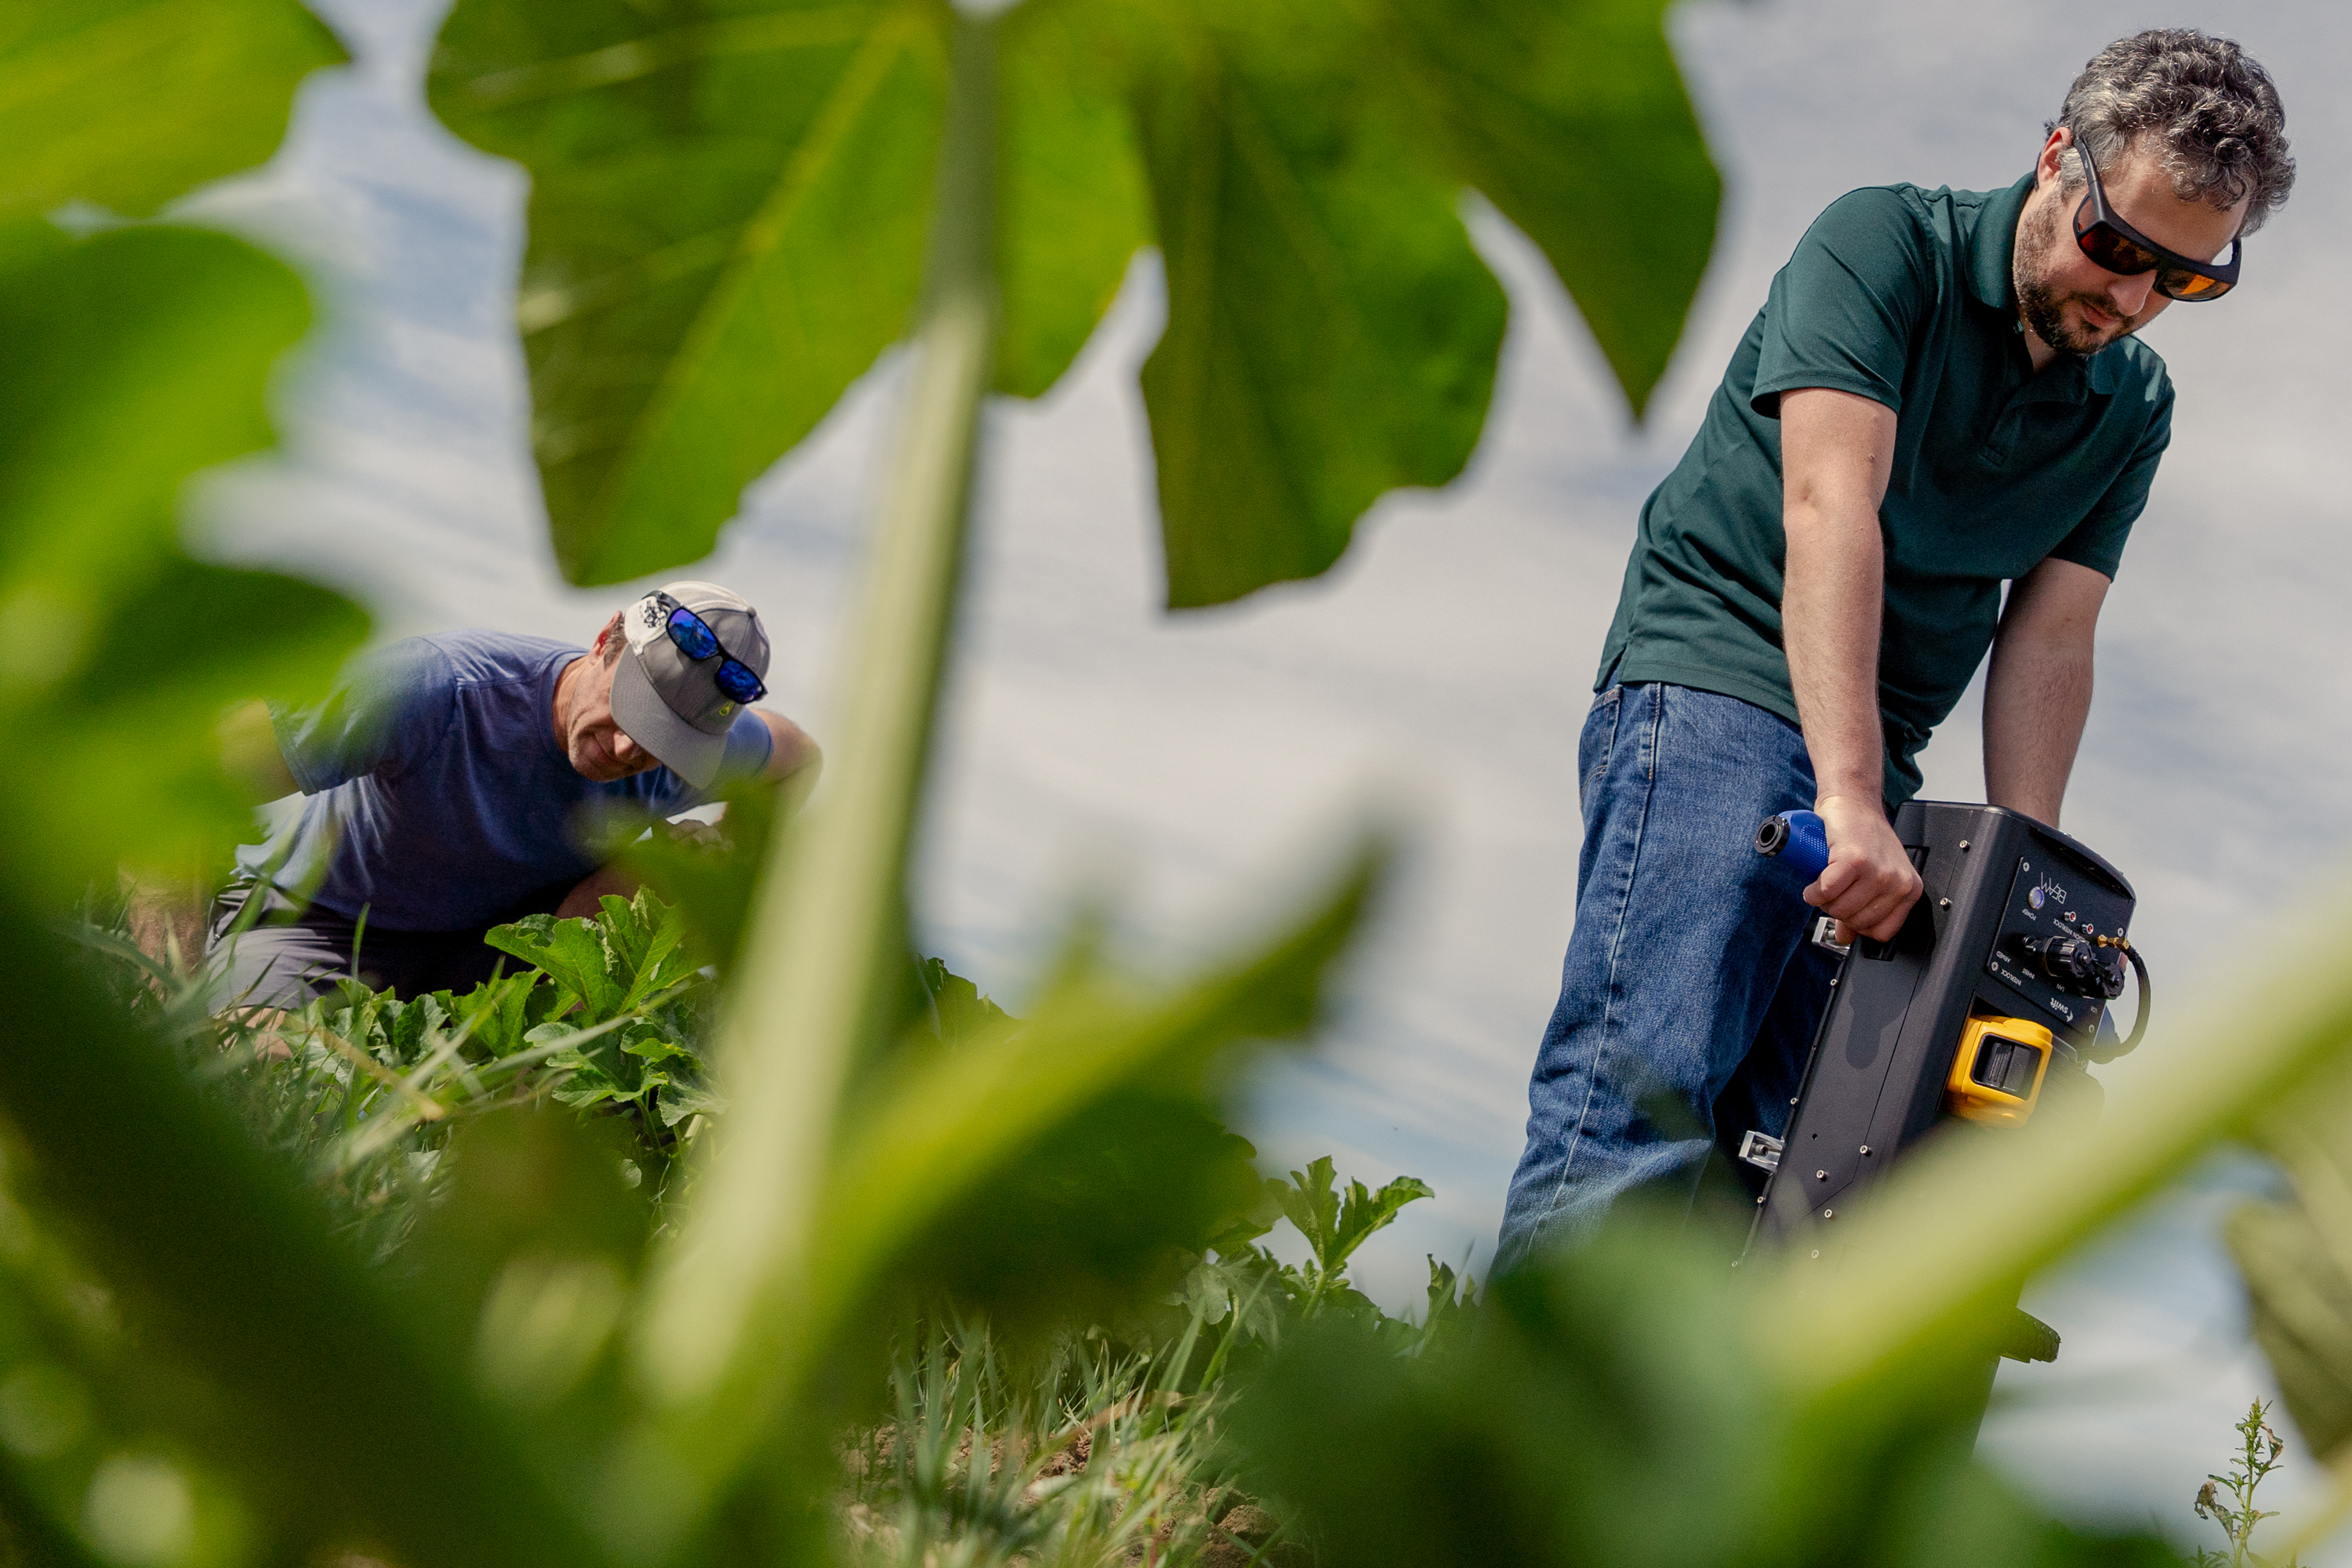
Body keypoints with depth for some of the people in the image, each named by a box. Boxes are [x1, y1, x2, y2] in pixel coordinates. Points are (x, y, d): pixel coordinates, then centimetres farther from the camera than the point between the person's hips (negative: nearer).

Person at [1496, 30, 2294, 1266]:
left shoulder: (2135, 407, 11)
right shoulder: (1888, 243, -7)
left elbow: (2048, 641, 5)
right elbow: (1829, 506, -20)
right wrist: (1848, 798, -30)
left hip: (1875, 762, 6)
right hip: (1717, 676, -6)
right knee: (1644, 1097, -22)